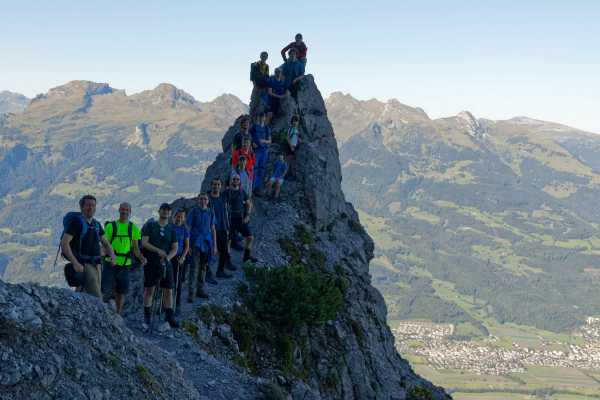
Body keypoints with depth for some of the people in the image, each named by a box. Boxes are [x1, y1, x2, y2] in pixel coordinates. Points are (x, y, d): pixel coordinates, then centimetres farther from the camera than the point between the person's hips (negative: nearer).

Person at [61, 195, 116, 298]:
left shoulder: (96, 224, 12)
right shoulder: (76, 222, -10)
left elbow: (105, 243, 20)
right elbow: (64, 243, -19)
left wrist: (112, 254, -3)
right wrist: (75, 263, -26)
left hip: (96, 265, 7)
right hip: (83, 265, -7)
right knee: (96, 298, -15)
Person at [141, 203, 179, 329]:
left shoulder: (171, 229, 9)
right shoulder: (150, 225, 1)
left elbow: (175, 249, 8)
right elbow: (144, 242, -8)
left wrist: (167, 257, -12)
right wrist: (158, 250, -20)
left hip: (166, 263, 2)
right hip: (151, 262, -2)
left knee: (168, 291, 0)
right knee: (149, 289, 2)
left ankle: (169, 317, 8)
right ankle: (146, 317, 12)